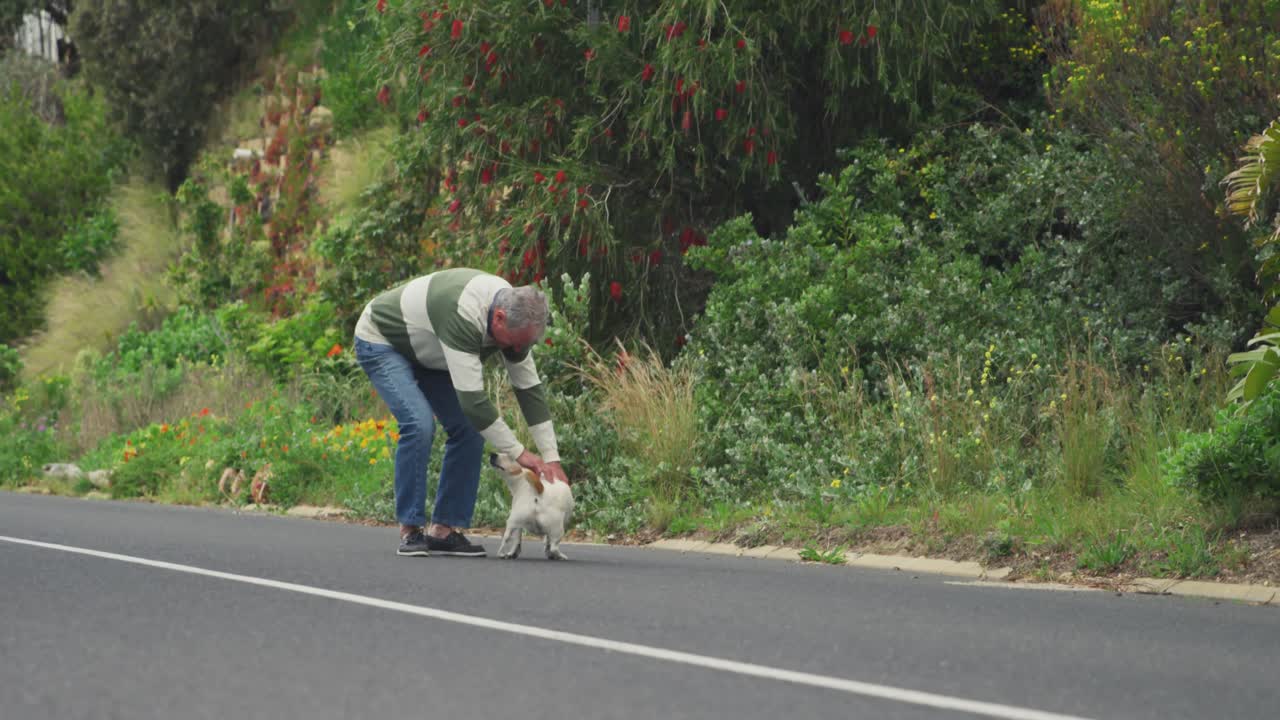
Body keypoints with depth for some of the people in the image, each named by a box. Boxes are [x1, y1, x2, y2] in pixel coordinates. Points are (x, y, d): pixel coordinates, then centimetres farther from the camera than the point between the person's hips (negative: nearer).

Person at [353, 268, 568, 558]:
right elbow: (472, 399, -40)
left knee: (469, 429, -5)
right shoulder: (464, 316, -41)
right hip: (380, 340, -8)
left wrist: (552, 458, -12)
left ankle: (444, 529, 0)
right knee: (419, 424, -26)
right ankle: (410, 529, -14)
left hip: (426, 352, 8)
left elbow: (530, 388, -8)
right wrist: (519, 453, -32)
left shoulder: (513, 314, -15)